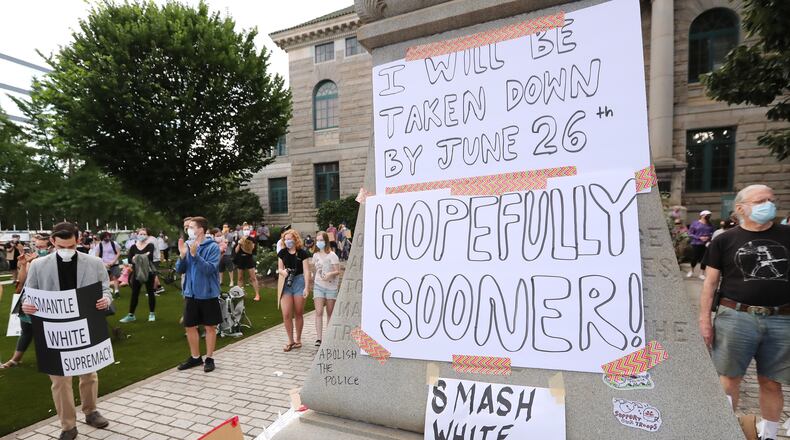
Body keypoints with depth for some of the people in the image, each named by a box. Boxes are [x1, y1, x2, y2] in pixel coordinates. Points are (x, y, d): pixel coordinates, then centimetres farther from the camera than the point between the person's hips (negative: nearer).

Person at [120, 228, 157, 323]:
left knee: (150, 292, 6)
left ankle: (152, 314, 15)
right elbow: (129, 259, -8)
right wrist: (141, 257, -23)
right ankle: (131, 315, 16)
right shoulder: (133, 247, 4)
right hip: (136, 272, 3)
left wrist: (138, 258, -25)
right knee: (134, 293, 7)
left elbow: (149, 257, -21)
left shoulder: (150, 245, -4)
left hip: (148, 272, -3)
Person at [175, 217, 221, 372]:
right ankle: (195, 357, 31)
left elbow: (210, 269, -23)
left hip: (208, 294, -5)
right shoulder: (187, 245, 1)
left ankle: (209, 358, 23)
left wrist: (195, 254, -30)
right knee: (190, 326, 14)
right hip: (191, 293, 5)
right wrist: (182, 255, -16)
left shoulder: (213, 247, -14)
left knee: (210, 327, 8)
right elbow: (180, 270, 2)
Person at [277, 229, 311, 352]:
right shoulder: (282, 253, 6)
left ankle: (298, 340, 24)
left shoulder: (302, 253, -4)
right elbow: (280, 268, 10)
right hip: (286, 283, 3)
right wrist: (282, 271, -14)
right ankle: (291, 341, 13)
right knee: (286, 314, -3)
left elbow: (306, 271, -6)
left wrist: (307, 287, -12)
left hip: (299, 282, -3)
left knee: (298, 314, 8)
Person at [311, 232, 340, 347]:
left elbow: (338, 271, -10)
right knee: (319, 312, -9)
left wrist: (330, 274, -27)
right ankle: (319, 338, -11)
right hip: (318, 286, 3)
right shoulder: (315, 255, 9)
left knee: (330, 313, 8)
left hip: (331, 287, -3)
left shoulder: (332, 255, -7)